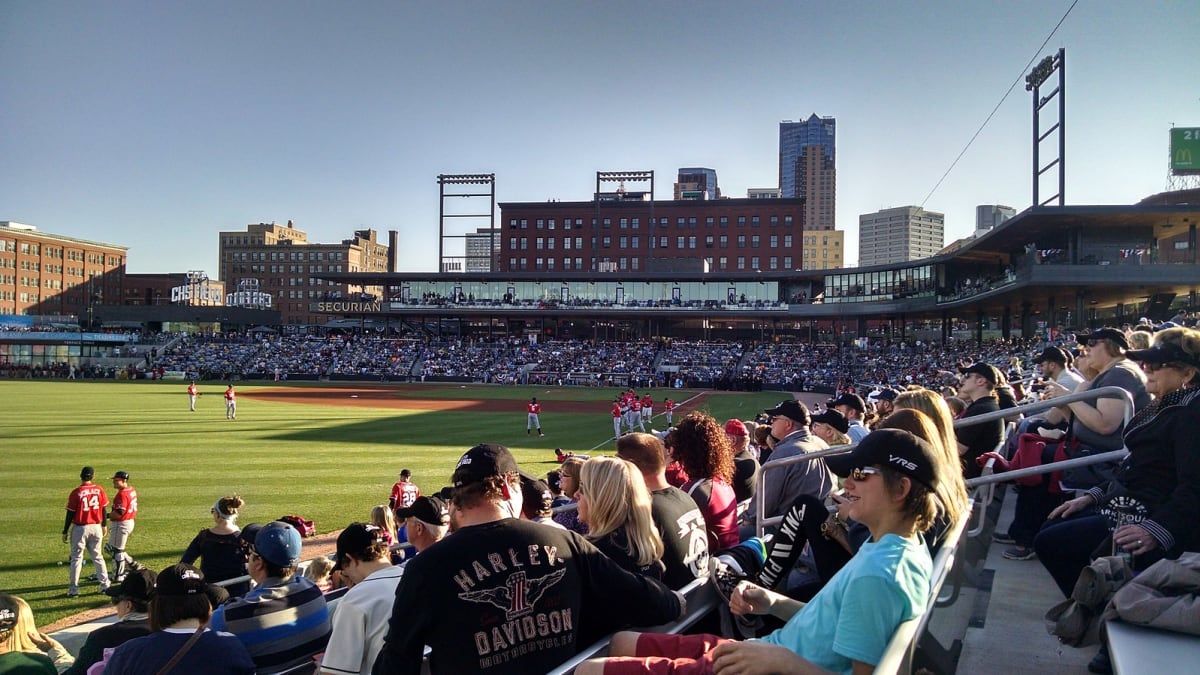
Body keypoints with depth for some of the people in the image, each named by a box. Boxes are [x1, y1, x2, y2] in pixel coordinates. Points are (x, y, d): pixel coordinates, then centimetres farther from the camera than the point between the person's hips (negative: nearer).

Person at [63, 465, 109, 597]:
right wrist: (104, 525, 19)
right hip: (96, 527, 3)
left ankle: (73, 589, 7)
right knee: (97, 556, 14)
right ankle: (105, 585, 13)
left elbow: (70, 514, -10)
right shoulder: (99, 490, -3)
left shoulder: (76, 492, -13)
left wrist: (65, 532, -1)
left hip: (80, 528, -3)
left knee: (76, 558, 6)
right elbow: (103, 509, 6)